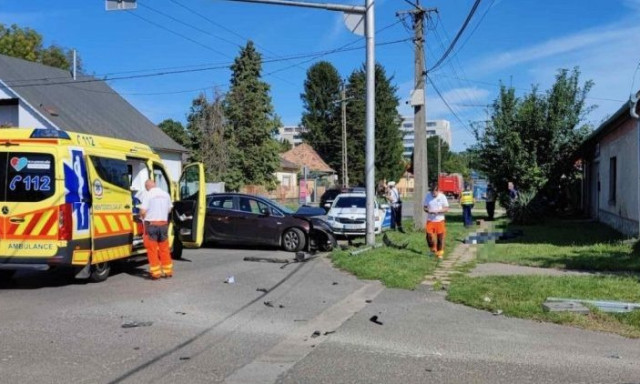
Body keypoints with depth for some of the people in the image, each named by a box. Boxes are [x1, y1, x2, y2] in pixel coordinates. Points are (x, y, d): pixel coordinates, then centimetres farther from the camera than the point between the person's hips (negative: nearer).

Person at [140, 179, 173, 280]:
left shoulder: (148, 194, -10)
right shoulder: (165, 194, 6)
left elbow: (143, 211, -15)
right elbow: (169, 209, 14)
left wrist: (145, 217, 4)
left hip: (151, 224, -5)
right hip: (163, 224, 5)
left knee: (152, 249, 4)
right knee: (164, 248, 14)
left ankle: (156, 272, 5)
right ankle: (168, 271, 19)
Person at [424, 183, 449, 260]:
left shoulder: (442, 196, -6)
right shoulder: (428, 196, 0)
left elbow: (446, 209, -4)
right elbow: (424, 207, 6)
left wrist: (438, 211, -20)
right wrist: (428, 210, -16)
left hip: (440, 220, -1)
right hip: (430, 220, 1)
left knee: (440, 238, 3)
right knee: (429, 236, -8)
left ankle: (440, 254, 19)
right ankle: (433, 250, 20)